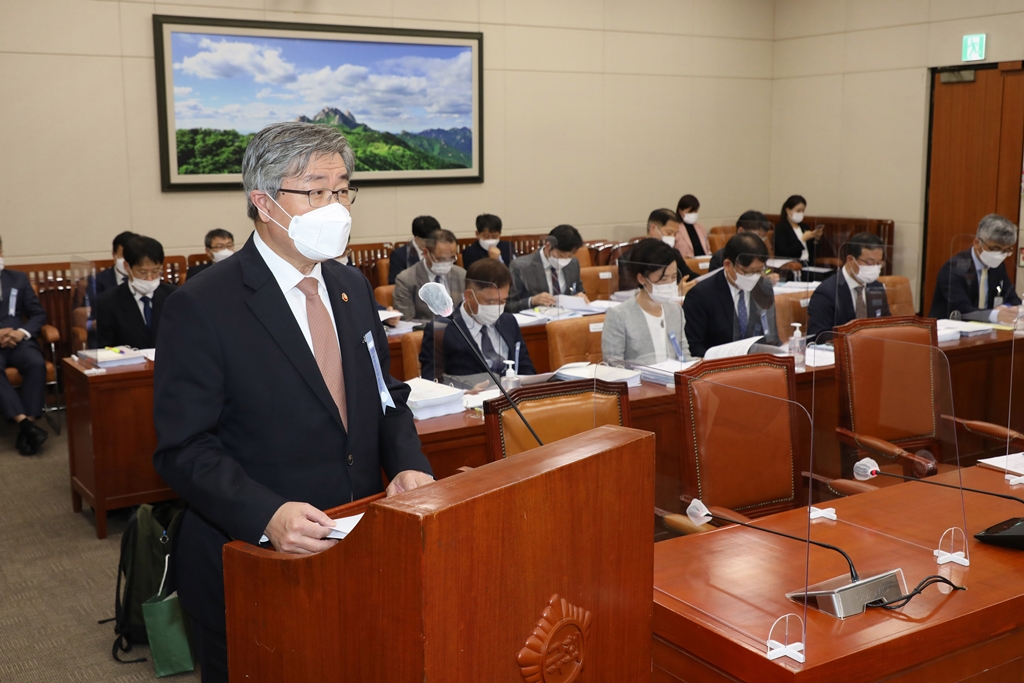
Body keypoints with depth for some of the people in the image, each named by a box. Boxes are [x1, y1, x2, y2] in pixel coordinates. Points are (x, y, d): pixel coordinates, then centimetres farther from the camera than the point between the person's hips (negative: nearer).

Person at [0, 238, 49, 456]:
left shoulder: (18, 278, 16)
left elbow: (39, 314, 14)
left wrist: (22, 332, -8)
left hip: (18, 340, 2)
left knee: (37, 364, -31)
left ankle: (26, 426, -31)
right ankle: (25, 423, -40)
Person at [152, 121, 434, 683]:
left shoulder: (353, 288, 6)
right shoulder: (201, 308, -15)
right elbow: (184, 450, -17)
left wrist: (408, 464, -8)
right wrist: (269, 515, -32)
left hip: (358, 551, 6)